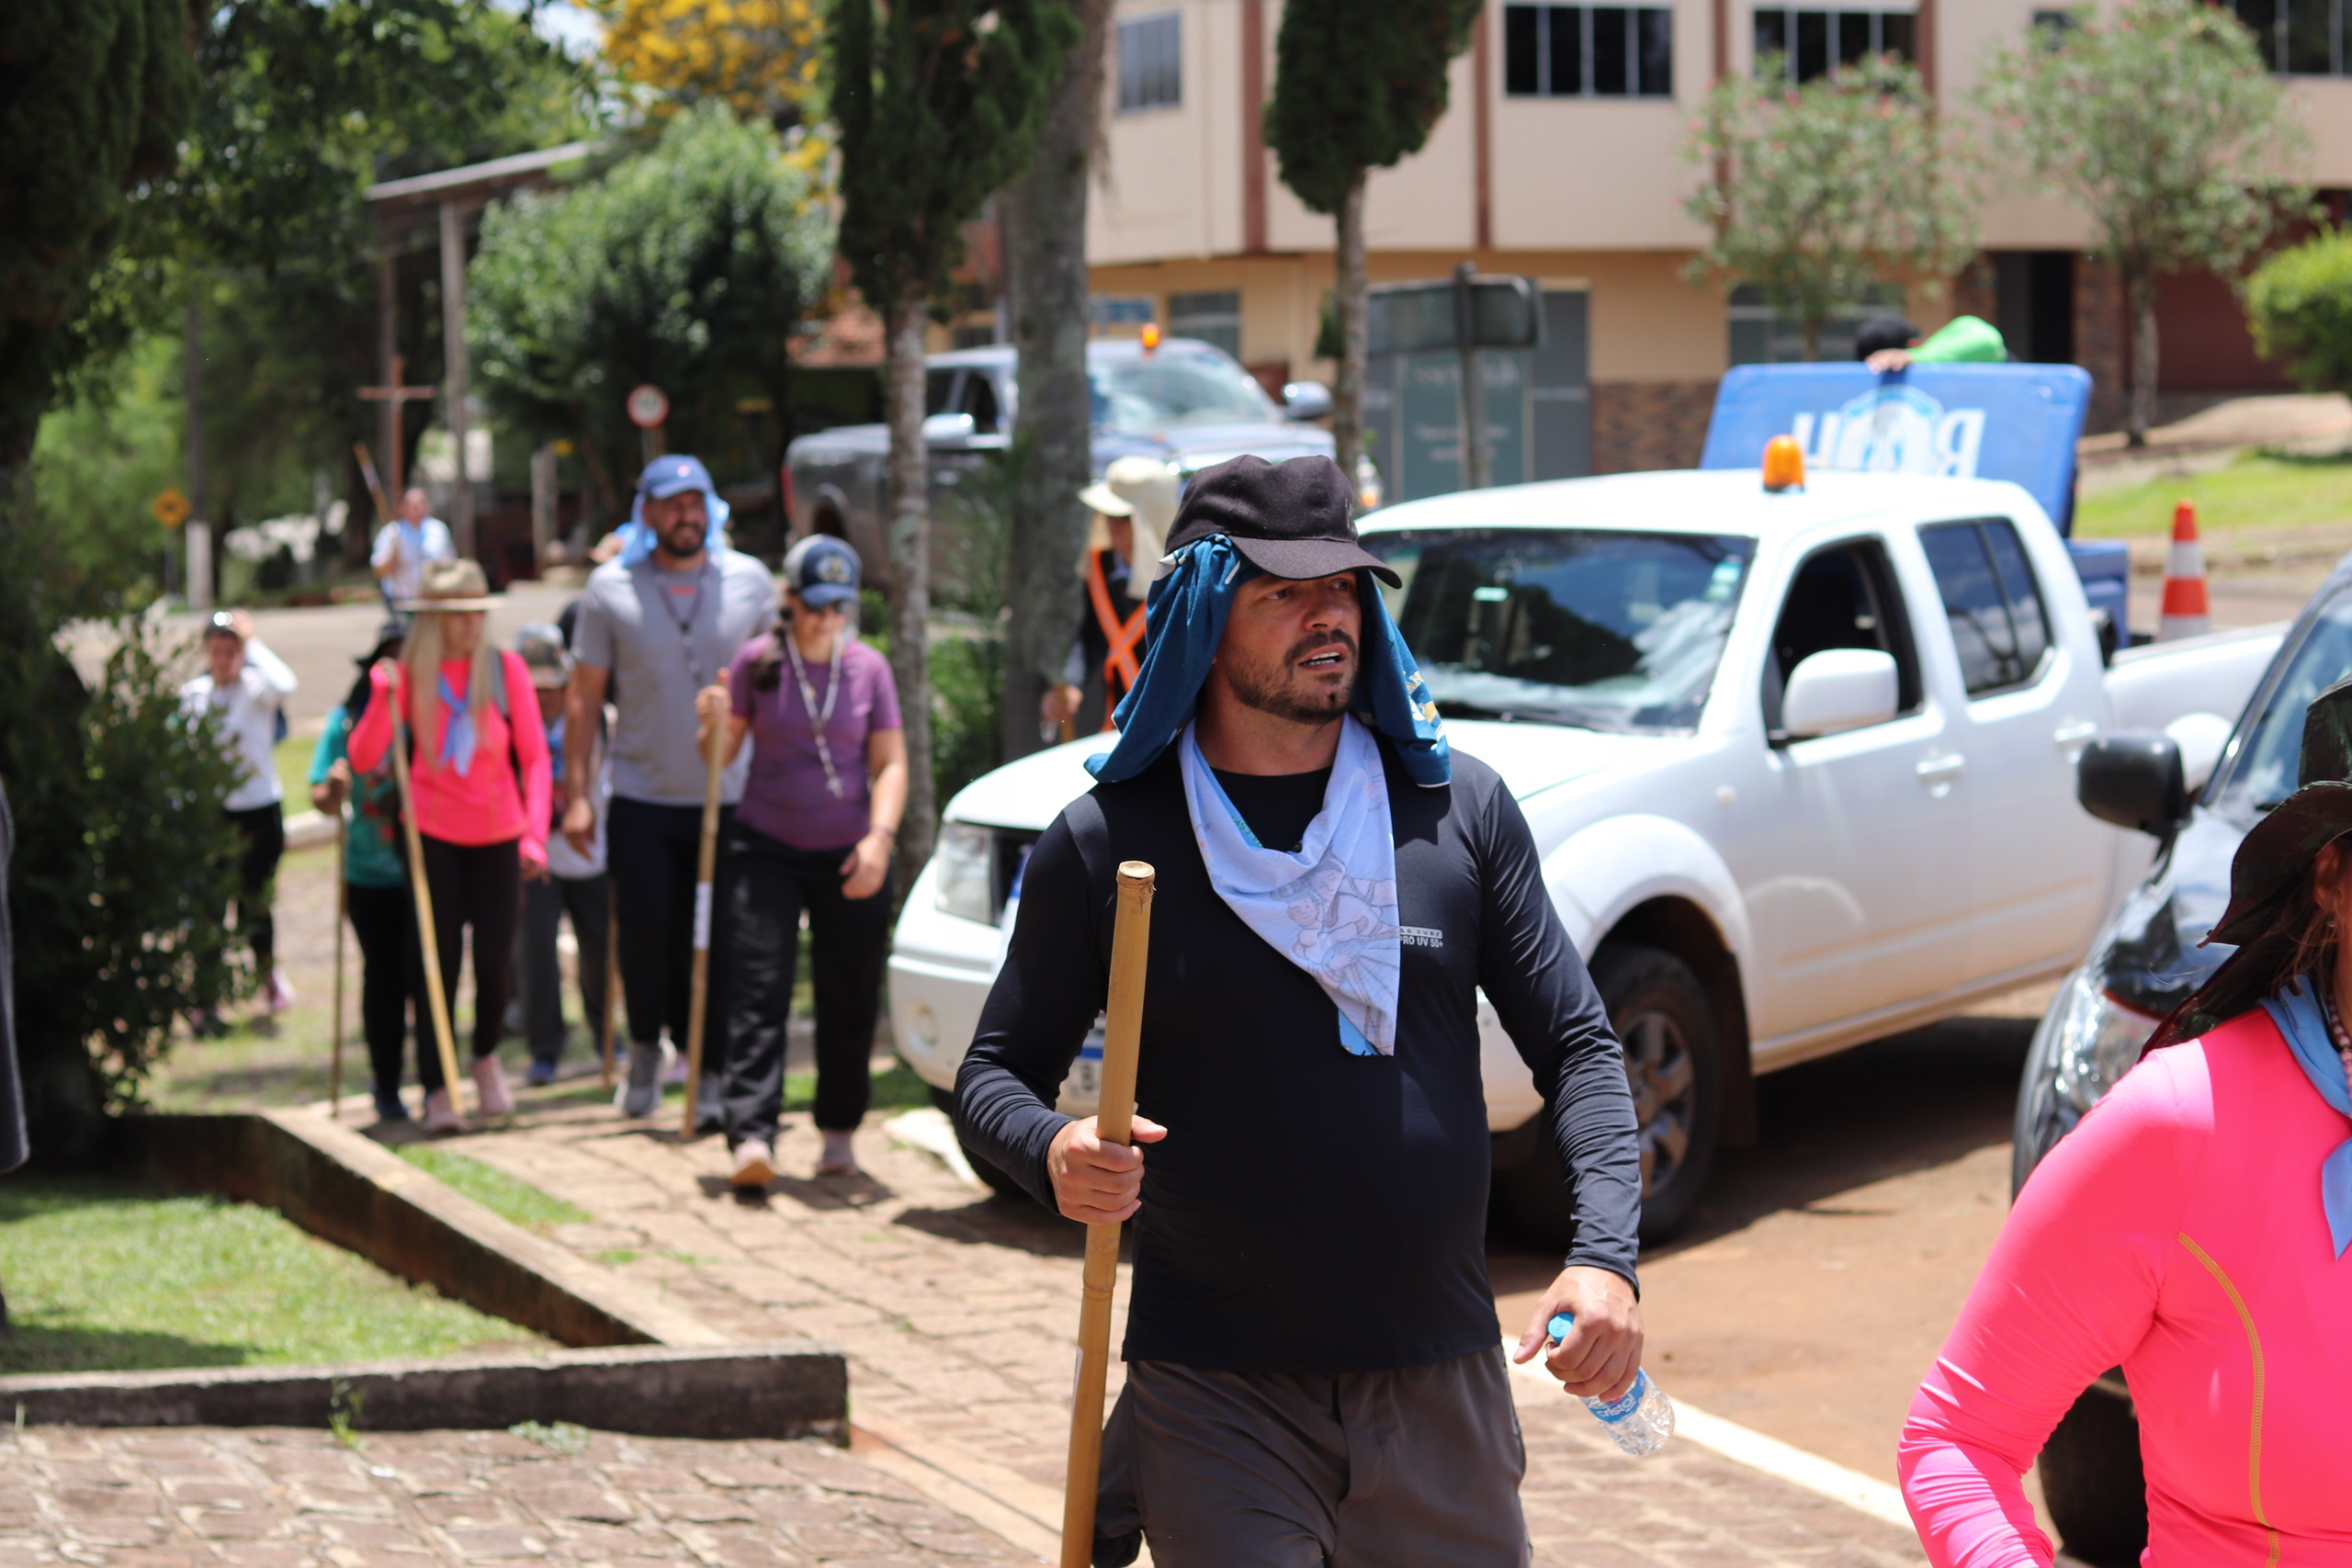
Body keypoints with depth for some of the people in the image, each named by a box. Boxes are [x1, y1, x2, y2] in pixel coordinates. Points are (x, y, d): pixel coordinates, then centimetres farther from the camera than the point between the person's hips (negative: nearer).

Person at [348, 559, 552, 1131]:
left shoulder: (505, 670, -3)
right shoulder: (409, 676, -3)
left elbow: (535, 757, -1)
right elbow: (362, 758, -9)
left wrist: (535, 833, -10)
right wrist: (383, 698, -24)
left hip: (497, 836, 1)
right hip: (432, 835, -1)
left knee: (495, 960, -2)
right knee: (439, 960, -3)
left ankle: (485, 1055, 28)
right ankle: (437, 1089, 7)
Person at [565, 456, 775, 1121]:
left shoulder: (750, 579, 3)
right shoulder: (611, 586, 1)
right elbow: (584, 696, 3)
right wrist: (575, 792, -1)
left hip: (731, 798, 1)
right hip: (642, 798, 0)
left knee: (719, 942, 0)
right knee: (646, 933, -1)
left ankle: (712, 1074, 12)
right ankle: (645, 1050, 24)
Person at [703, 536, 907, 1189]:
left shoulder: (869, 668, 4)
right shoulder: (756, 662, 1)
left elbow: (890, 765, 3)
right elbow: (721, 754, 6)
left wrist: (880, 836, -12)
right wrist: (715, 724, -17)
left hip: (850, 856, 1)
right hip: (768, 848, -1)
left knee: (849, 1001, 4)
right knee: (760, 990, -12)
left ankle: (839, 1132, 20)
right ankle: (752, 1135, -19)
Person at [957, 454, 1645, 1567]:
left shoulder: (1459, 808, 3)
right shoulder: (1108, 841, -1)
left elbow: (1577, 1046, 5)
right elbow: (993, 1075, 5)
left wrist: (1606, 1254, -10)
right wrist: (1052, 1152, -18)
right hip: (1216, 1390, -2)